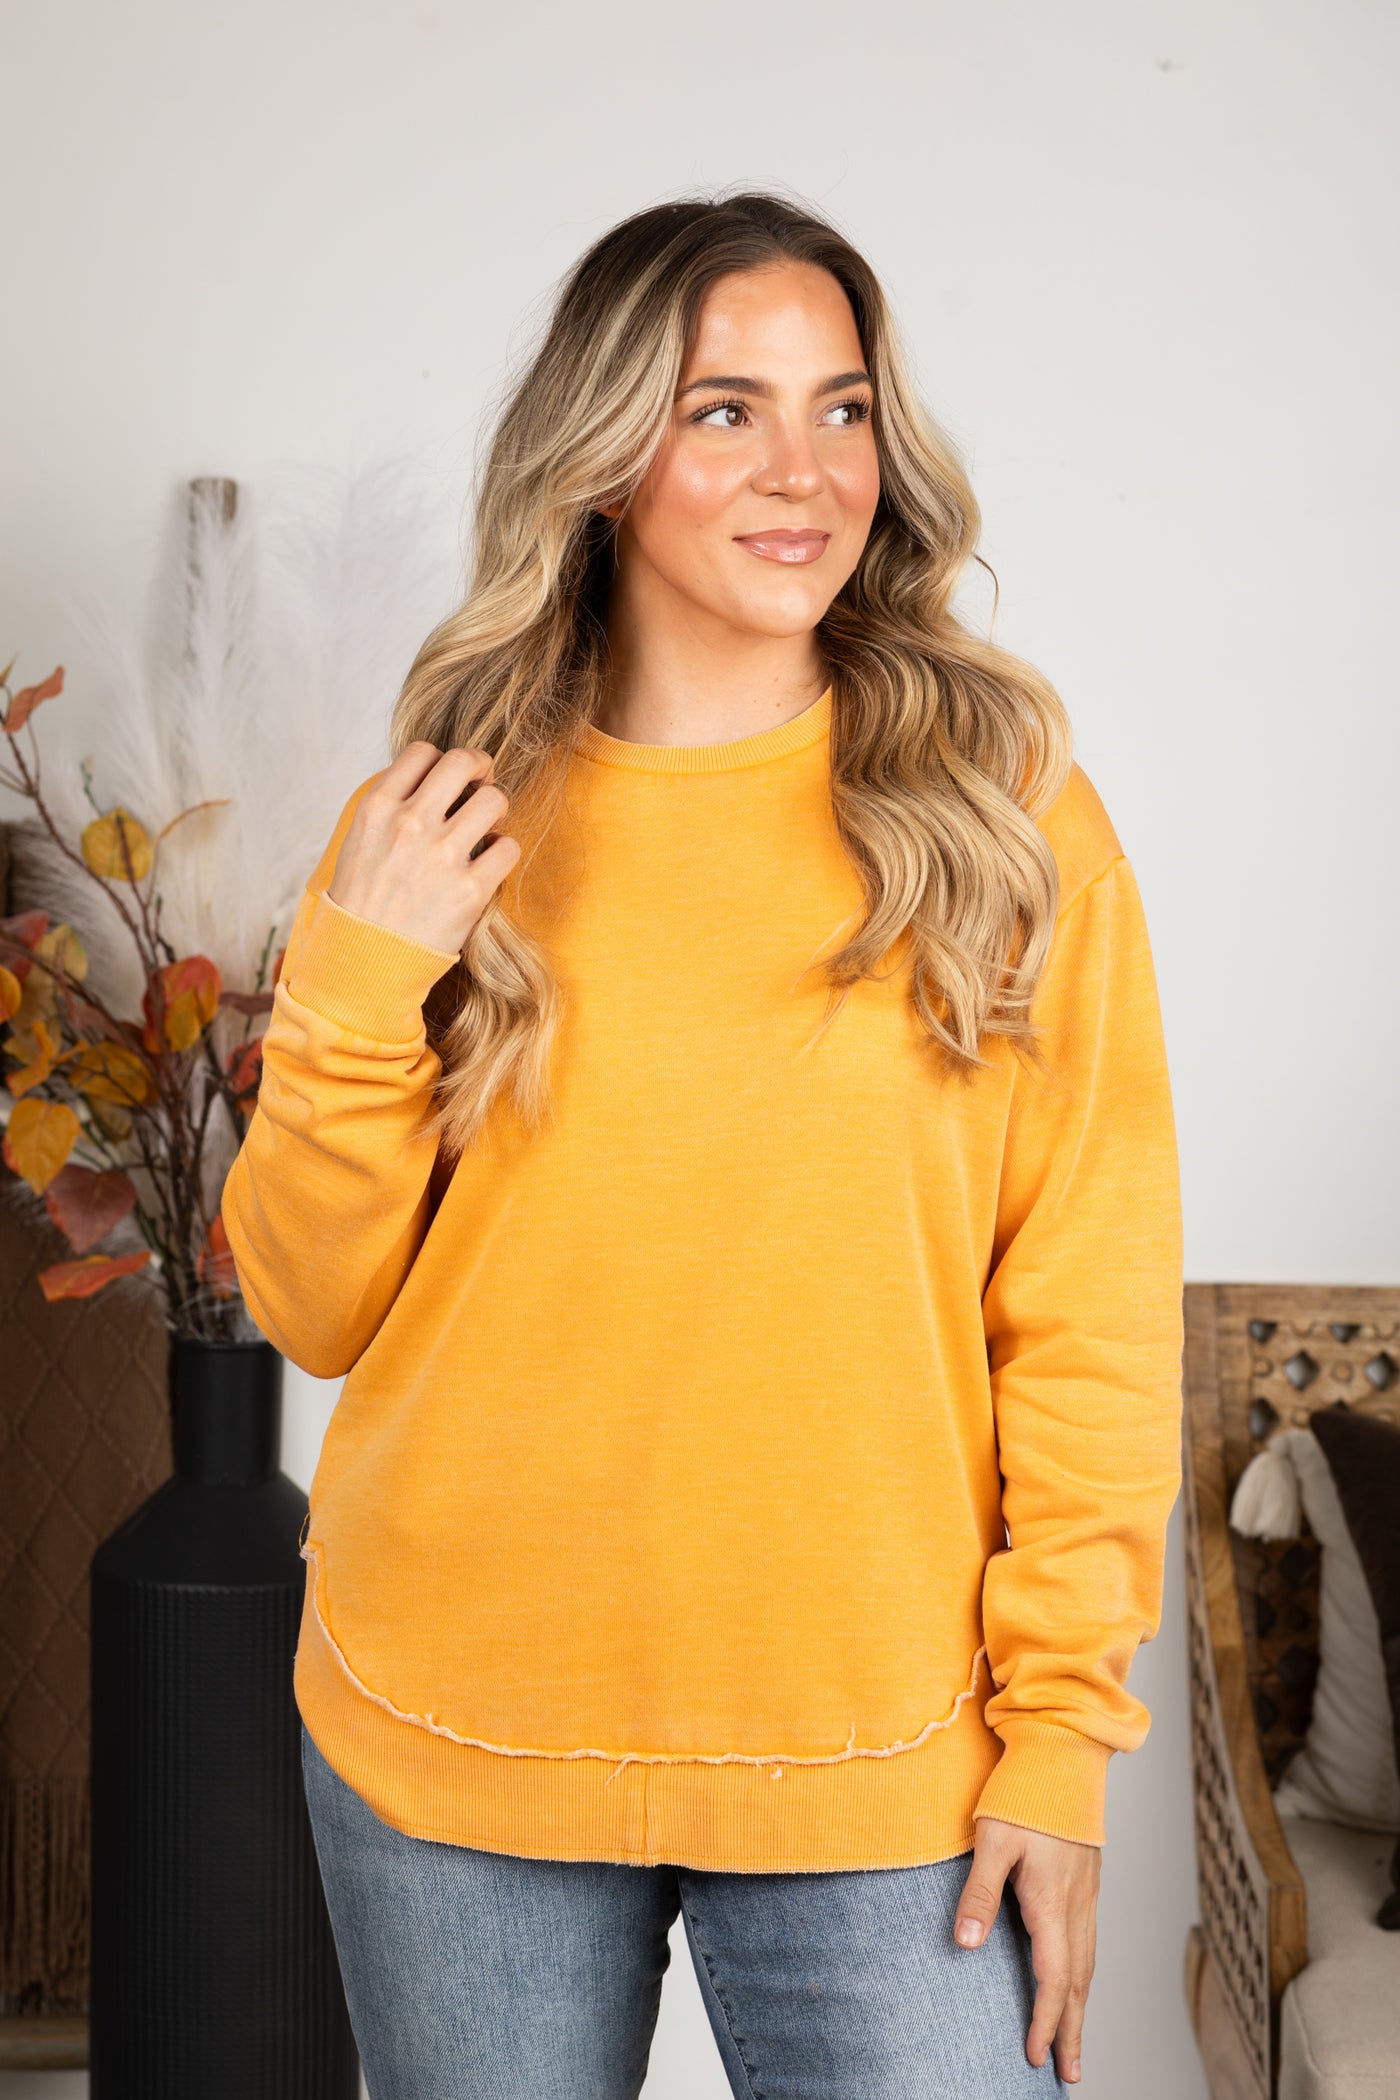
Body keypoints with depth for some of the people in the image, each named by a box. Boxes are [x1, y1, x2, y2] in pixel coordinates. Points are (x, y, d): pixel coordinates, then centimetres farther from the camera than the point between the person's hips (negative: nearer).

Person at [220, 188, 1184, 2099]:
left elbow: (1092, 1314, -3)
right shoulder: (448, 822, 1)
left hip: (881, 1772, -1)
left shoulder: (1007, 811, -4)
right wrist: (357, 986, -11)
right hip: (455, 1744, 2)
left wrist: (1059, 1727, -6)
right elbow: (316, 1314, 2)